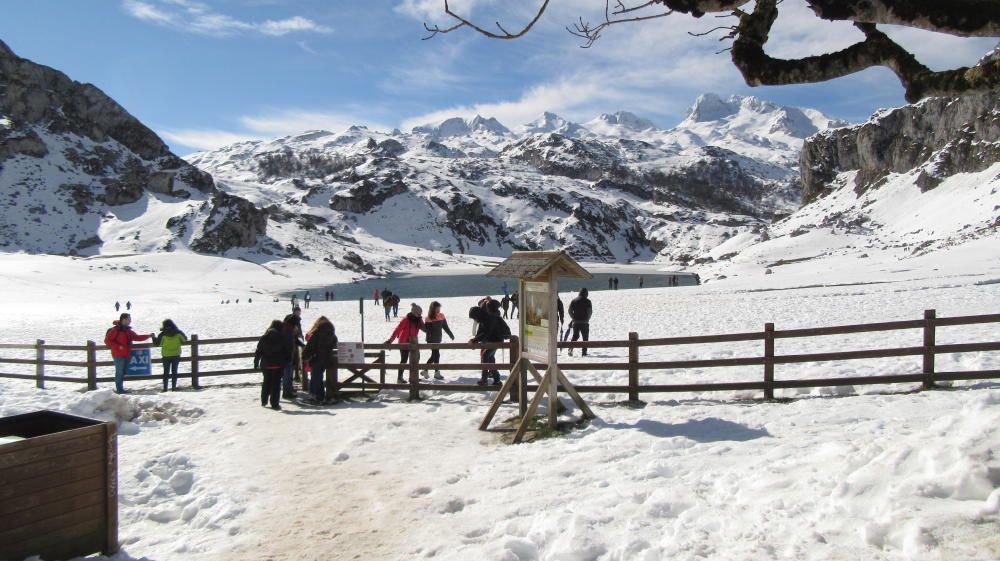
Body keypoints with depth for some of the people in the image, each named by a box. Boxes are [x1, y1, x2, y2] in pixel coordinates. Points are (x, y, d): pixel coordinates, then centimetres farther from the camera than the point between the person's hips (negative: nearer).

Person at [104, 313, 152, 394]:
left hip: (126, 354, 8)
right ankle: (119, 389, -1)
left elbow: (137, 337, 17)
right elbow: (107, 340, -11)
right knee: (119, 372, -6)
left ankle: (120, 389, 21)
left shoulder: (128, 330, 14)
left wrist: (148, 336, 7)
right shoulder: (116, 330, -10)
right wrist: (118, 346, -17)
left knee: (123, 372, 13)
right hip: (118, 355, -8)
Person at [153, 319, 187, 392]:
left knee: (166, 372, 6)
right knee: (174, 371, 7)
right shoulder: (178, 333, -4)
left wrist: (154, 337, 15)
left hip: (166, 355, -1)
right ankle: (174, 387, 4)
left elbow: (157, 343, -2)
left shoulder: (163, 334, -9)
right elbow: (185, 340, 5)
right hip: (176, 355, 1)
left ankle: (165, 387, 4)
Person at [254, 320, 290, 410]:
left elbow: (258, 351, 2)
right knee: (276, 383, 0)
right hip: (278, 365, -3)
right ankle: (274, 404, -4)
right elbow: (288, 352, -3)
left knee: (266, 382, 19)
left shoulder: (263, 337, 1)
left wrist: (256, 362, 8)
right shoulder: (282, 338, -6)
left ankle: (264, 401, 29)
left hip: (266, 364, 3)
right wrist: (287, 361, 8)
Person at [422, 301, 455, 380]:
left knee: (434, 355, 13)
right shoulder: (428, 319, -14)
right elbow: (426, 329, -14)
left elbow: (445, 326, 12)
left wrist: (451, 335, 16)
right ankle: (437, 373, 5)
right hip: (431, 340, -7)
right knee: (436, 355, -7)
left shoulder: (441, 316, 2)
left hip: (438, 339, 7)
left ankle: (425, 370, 24)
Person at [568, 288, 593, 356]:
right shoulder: (587, 301, -3)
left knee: (575, 336, 12)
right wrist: (587, 319, 4)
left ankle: (571, 349, -7)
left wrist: (573, 318, 9)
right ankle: (584, 352, 5)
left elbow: (570, 310, 2)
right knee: (585, 337, 7)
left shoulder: (574, 300, 7)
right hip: (584, 322, -3)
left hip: (575, 322, 3)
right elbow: (590, 311, -9)